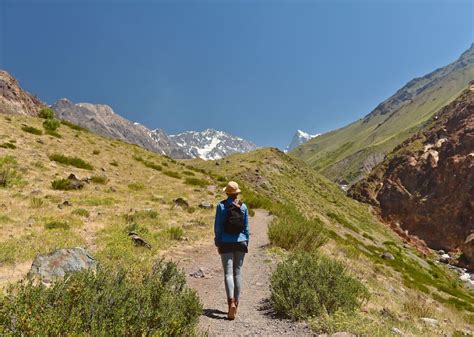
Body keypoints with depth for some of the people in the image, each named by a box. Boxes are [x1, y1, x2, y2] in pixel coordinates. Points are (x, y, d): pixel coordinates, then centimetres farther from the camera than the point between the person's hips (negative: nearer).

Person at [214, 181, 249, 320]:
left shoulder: (221, 206, -6)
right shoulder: (243, 206, 0)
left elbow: (218, 227, -4)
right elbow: (246, 227, 4)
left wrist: (218, 244, 4)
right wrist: (246, 244, 13)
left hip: (226, 243, -2)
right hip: (240, 242, 2)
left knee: (228, 273, -2)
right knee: (238, 272, 11)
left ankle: (231, 302, -18)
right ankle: (236, 303, 18)